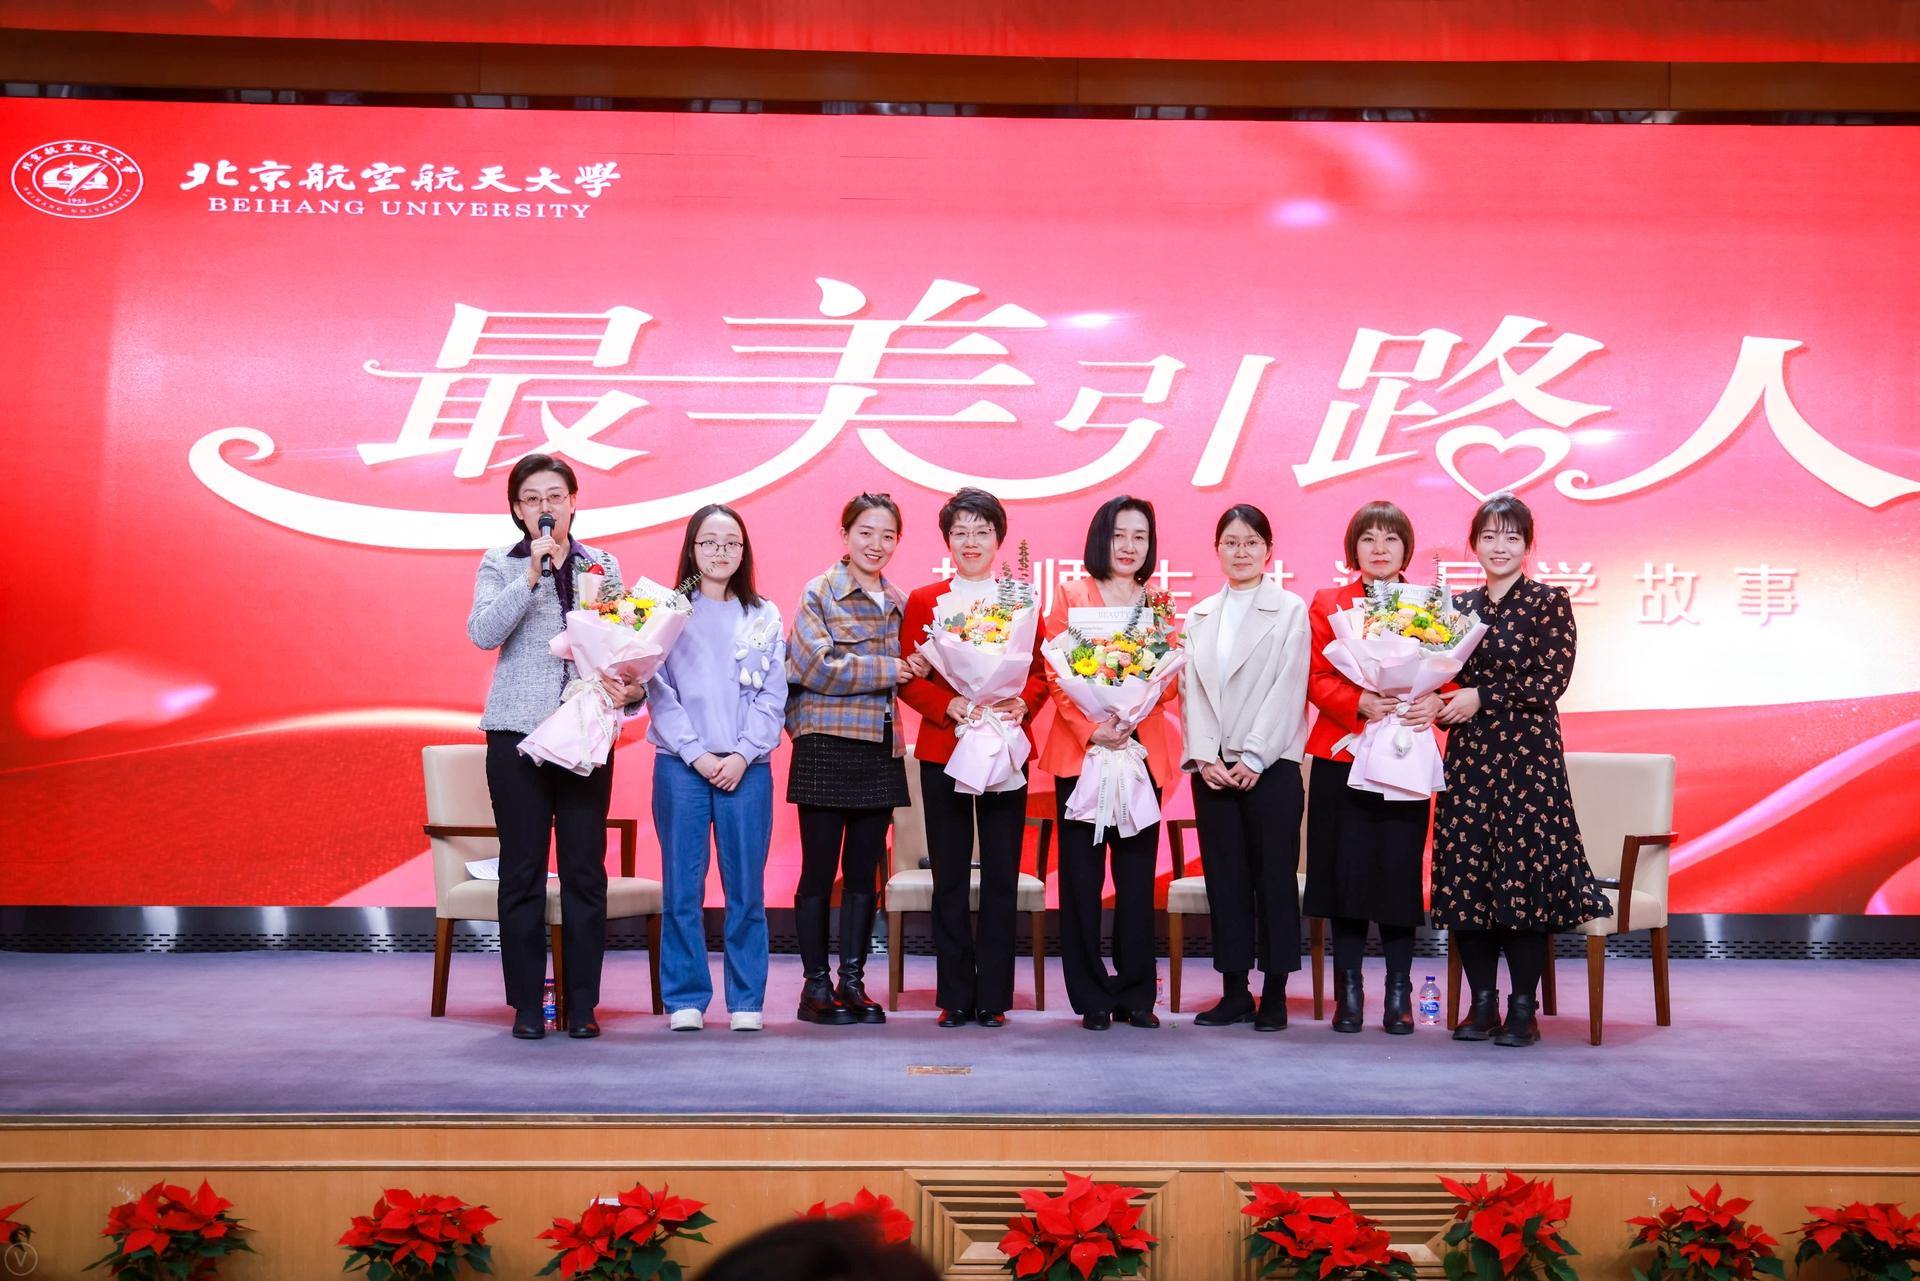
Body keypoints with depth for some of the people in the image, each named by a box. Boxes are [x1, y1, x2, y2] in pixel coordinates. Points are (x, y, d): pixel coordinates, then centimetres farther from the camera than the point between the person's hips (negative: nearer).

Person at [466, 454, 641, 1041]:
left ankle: (582, 1004, 10)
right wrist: (531, 575, -16)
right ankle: (527, 1005, 11)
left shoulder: (602, 566, 11)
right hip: (517, 730, -1)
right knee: (523, 870, 2)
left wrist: (632, 687, -10)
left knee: (585, 870, 2)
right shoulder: (500, 566, 6)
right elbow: (483, 633, -10)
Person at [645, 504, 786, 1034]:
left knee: (746, 888, 1)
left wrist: (742, 755, -7)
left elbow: (773, 696, 5)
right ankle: (685, 999, 9)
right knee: (682, 887, 0)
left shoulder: (764, 617, 11)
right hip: (681, 765, -1)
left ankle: (746, 1001, 9)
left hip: (747, 767, 1)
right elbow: (659, 692, 0)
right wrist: (695, 754, -9)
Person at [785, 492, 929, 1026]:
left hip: (881, 747, 5)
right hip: (826, 745, -5)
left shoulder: (899, 602, 14)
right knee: (819, 868, 0)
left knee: (864, 869, 8)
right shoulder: (819, 593, -2)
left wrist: (915, 671, -2)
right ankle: (816, 985, 8)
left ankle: (852, 980, 15)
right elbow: (818, 665, -13)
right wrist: (888, 670, -12)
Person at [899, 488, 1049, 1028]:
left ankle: (993, 995, 10)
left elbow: (1039, 673, 9)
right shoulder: (923, 601, 8)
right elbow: (908, 678, 2)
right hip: (943, 750, 0)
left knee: (1001, 876, 2)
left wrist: (1022, 703, -12)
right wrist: (949, 706, -14)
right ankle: (955, 996, 10)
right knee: (950, 877, 3)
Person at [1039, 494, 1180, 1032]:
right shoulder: (1071, 595, 6)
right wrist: (1089, 729, -14)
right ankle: (1092, 996, 8)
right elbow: (1056, 675, -1)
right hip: (1080, 748, -2)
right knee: (1082, 874, 0)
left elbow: (1170, 680, 6)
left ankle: (1135, 993, 12)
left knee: (1137, 874, 3)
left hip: (1142, 750, 2)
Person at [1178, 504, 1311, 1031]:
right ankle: (1235, 991, 13)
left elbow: (1289, 688, -6)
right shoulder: (1199, 616, 14)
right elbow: (1191, 690, 7)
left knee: (1274, 875, 0)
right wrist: (1204, 756, -6)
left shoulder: (1291, 610, 2)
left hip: (1270, 765, -4)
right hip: (1212, 768, 4)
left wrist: (1253, 758, -13)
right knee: (1224, 876, 6)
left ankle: (1274, 994, 7)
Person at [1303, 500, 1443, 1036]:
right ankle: (1348, 989, 10)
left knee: (1400, 868, 0)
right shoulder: (1328, 604, 9)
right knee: (1346, 869, -1)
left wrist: (1434, 701, -16)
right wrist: (1362, 703, -18)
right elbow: (1316, 680, 0)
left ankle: (1399, 992, 11)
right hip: (1342, 755, 0)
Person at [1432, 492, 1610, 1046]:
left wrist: (1482, 698, -13)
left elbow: (1551, 679, -9)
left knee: (1523, 871, -6)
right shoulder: (1461, 606, 13)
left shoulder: (1548, 601, -1)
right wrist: (1439, 701, -4)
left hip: (1527, 751, -4)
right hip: (1468, 752, 5)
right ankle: (1482, 1002, 12)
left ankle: (1524, 1008, 4)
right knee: (1464, 871, 2)